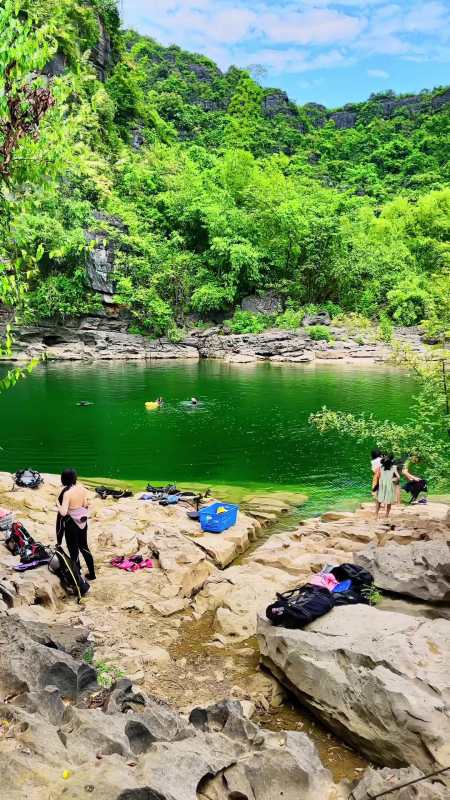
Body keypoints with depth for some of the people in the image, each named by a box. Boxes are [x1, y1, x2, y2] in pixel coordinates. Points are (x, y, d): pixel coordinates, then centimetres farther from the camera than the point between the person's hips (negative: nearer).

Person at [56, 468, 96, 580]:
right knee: (84, 546, 21)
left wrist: (58, 504, -8)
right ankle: (92, 574, 29)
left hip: (71, 523, -6)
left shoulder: (67, 492, -22)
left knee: (73, 550, 9)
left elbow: (63, 512, -25)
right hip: (82, 521, 6)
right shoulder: (82, 487, -4)